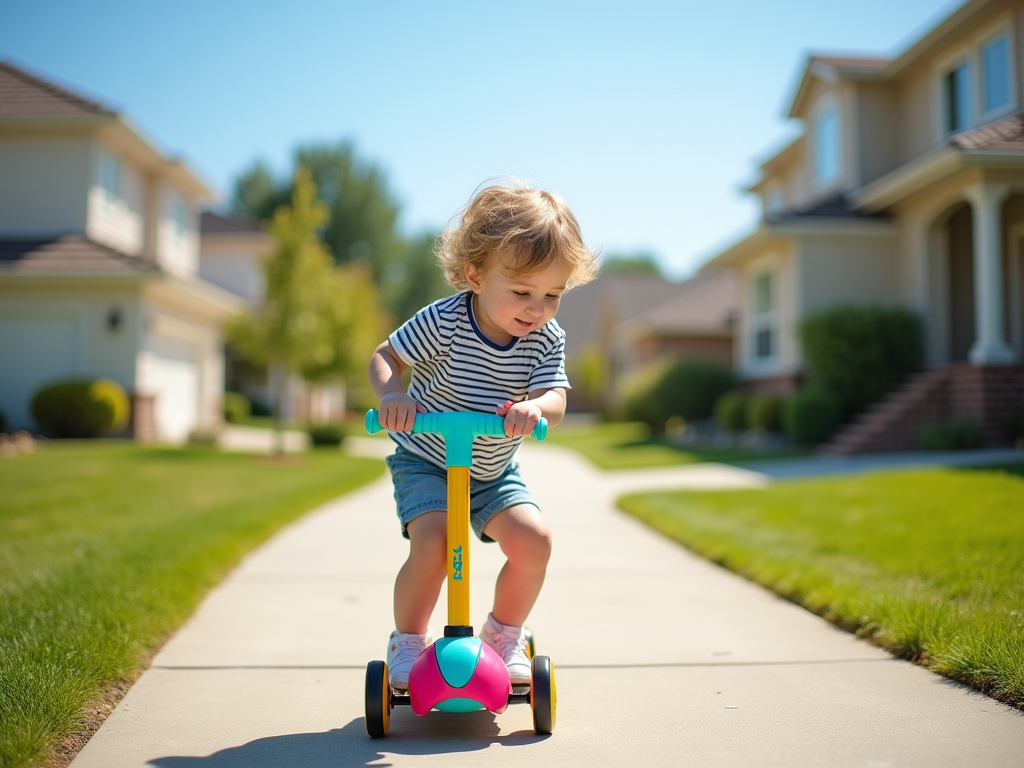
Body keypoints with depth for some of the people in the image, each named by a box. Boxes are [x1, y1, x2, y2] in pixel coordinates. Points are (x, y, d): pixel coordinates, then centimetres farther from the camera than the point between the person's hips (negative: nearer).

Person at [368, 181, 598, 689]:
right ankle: (406, 642, 2)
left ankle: (504, 635, 12)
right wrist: (391, 394, -35)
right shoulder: (443, 322, -21)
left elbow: (555, 400, -21)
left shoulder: (547, 341, -12)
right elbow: (384, 356, -13)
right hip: (424, 461, -3)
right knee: (432, 543, -25)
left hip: (493, 471, 4)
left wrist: (533, 408, -46)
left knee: (534, 539, -15)